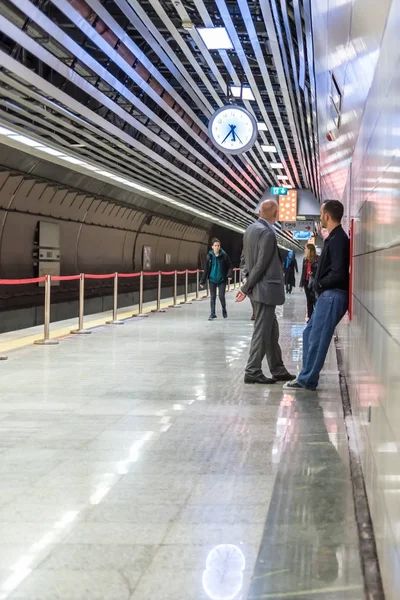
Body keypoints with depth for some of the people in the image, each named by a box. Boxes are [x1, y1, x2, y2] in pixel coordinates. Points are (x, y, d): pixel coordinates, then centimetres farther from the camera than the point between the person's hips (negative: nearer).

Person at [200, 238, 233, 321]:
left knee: (222, 296, -4)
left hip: (222, 280, -1)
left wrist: (229, 275, -20)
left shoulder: (224, 255, -7)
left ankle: (224, 309, 24)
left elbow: (230, 266, -2)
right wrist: (203, 281, 1)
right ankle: (212, 314, 12)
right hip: (212, 280, 1)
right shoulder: (209, 256, -3)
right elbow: (206, 270, 1)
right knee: (213, 297, 4)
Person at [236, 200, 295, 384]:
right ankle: (252, 372, 1)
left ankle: (278, 370, 20)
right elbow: (261, 264, -18)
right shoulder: (267, 233, -16)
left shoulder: (250, 229, 11)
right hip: (265, 289, -9)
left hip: (259, 288, 9)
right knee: (262, 331, -3)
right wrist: (246, 288, -12)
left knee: (271, 331, 14)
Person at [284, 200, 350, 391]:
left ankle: (307, 380, 2)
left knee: (317, 338, -5)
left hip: (332, 295, -10)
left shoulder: (338, 240, -17)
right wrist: (320, 285, 6)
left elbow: (338, 274, -23)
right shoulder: (335, 238, 15)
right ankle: (308, 376, 19)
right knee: (309, 334, 15)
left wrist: (319, 284, -9)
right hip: (328, 295, 10)